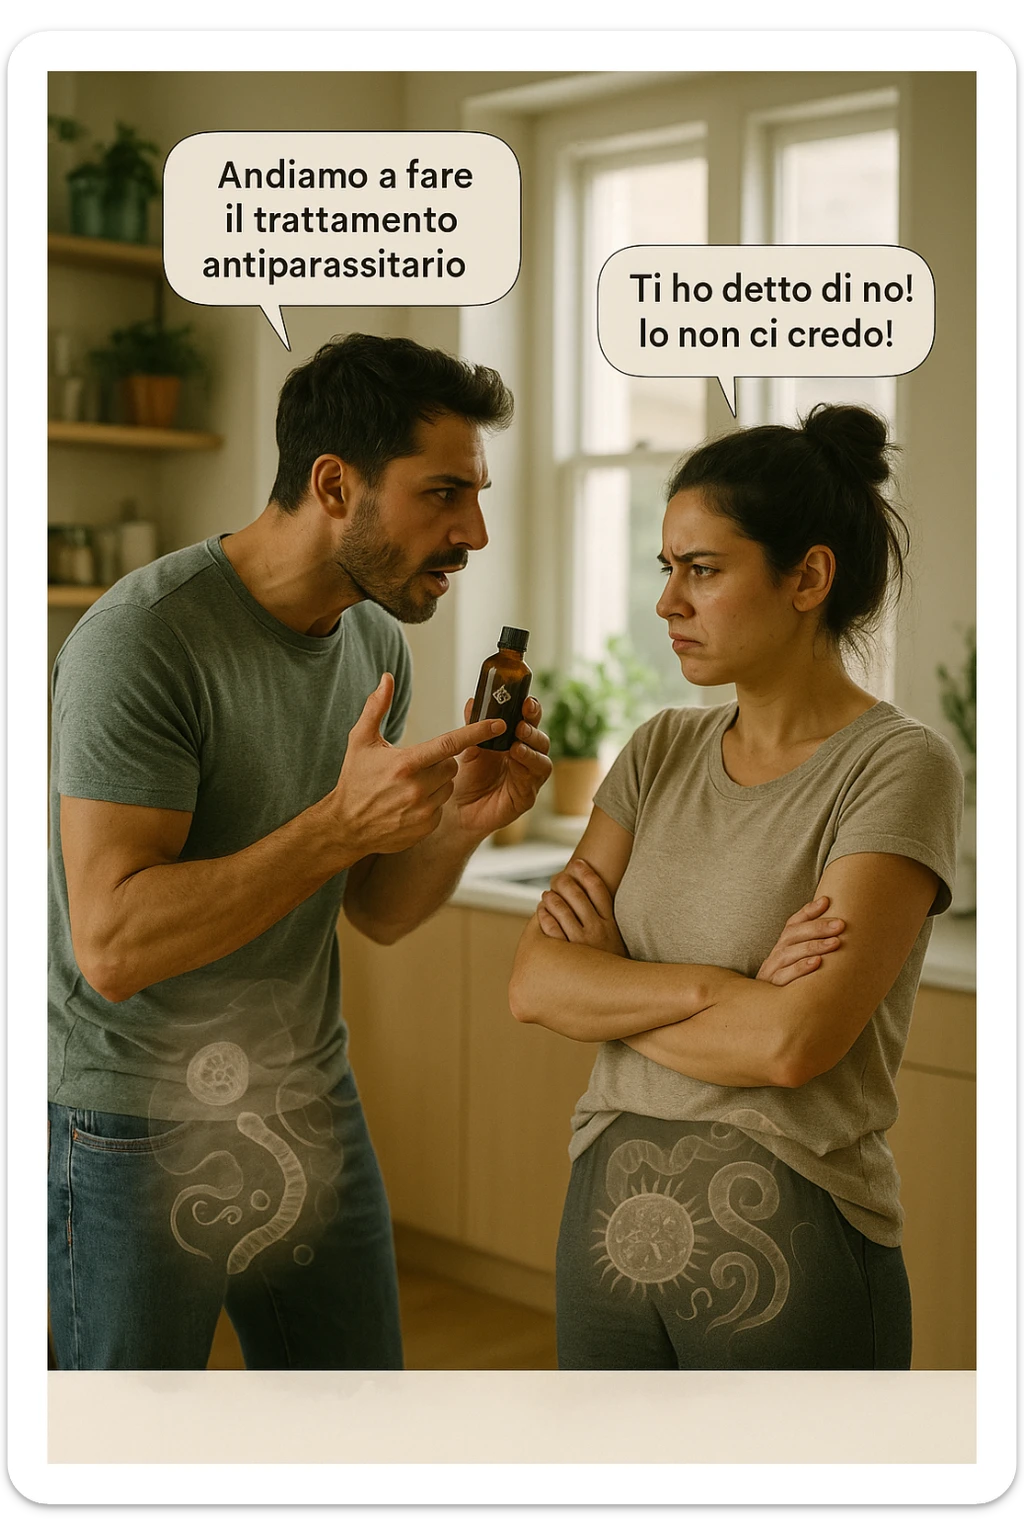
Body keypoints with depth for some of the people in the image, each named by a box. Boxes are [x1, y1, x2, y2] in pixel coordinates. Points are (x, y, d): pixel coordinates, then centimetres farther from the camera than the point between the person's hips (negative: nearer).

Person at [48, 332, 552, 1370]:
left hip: (311, 1116, 7)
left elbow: (377, 914, 8)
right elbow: (111, 945, -27)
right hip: (139, 1131, -7)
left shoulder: (378, 642, 3)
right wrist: (341, 822, -32)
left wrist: (463, 820, -12)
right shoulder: (141, 642, -21)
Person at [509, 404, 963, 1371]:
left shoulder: (900, 769, -12)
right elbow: (533, 983, -4)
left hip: (786, 1251, -5)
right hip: (612, 1222, 5)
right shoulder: (661, 753, 5)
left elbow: (794, 1043, -23)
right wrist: (728, 986, -18)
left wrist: (608, 990, -7)